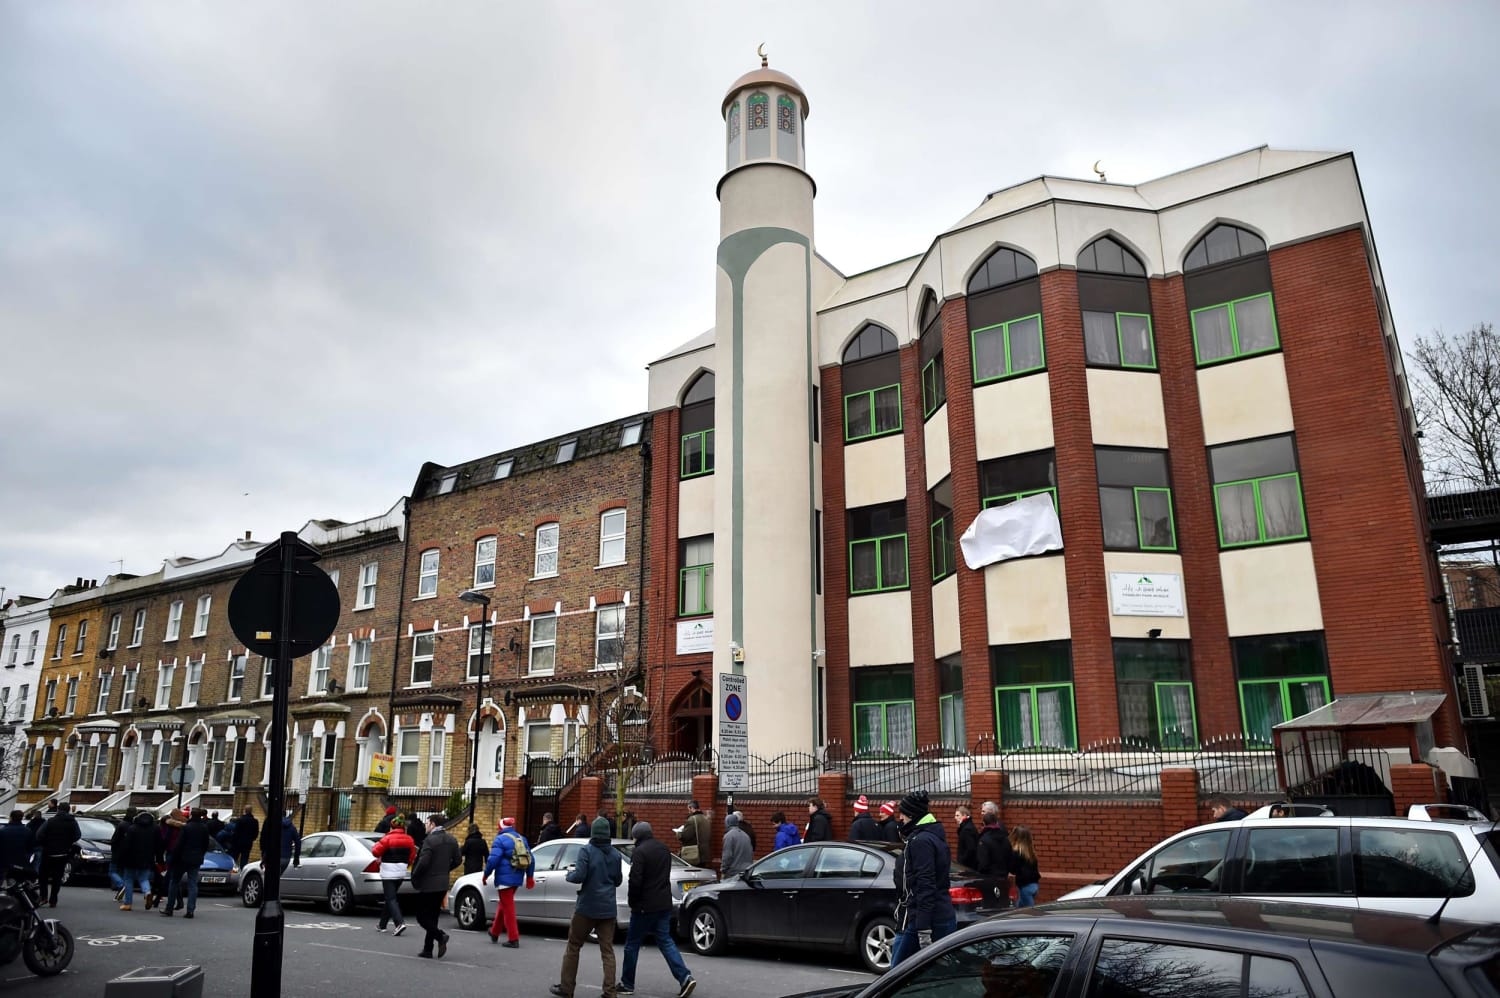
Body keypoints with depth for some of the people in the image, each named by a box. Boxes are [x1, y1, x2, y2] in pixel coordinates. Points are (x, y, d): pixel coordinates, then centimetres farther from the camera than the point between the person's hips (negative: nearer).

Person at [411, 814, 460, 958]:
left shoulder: (429, 840, -16)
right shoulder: (451, 840, 7)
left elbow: (423, 862, -22)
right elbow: (458, 860, 10)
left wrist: (414, 877, -7)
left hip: (428, 884, -7)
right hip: (443, 884, 7)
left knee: (422, 917, 2)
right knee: (432, 916, 15)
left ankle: (440, 936, -16)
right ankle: (428, 949, 16)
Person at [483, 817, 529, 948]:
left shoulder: (500, 840, -10)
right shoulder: (521, 839, 13)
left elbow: (493, 859, -18)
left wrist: (485, 875, -5)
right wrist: (529, 877, 22)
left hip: (504, 878, -8)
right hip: (517, 878, 8)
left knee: (508, 907, -3)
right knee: (503, 904, 23)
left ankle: (513, 939, -4)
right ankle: (494, 933, 36)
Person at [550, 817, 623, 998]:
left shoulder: (586, 851, -10)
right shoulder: (616, 854, 4)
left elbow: (579, 876, -18)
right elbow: (618, 880, 12)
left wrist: (569, 874, 2)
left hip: (587, 906, -4)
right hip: (608, 908, 4)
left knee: (573, 946, 12)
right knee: (607, 950, 6)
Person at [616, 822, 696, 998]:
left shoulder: (640, 852, -15)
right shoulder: (663, 849, 11)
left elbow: (635, 881, -19)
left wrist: (632, 902, -5)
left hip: (645, 906, -7)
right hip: (664, 904, 7)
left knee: (632, 944, 8)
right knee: (665, 940, 10)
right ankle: (685, 978, -3)